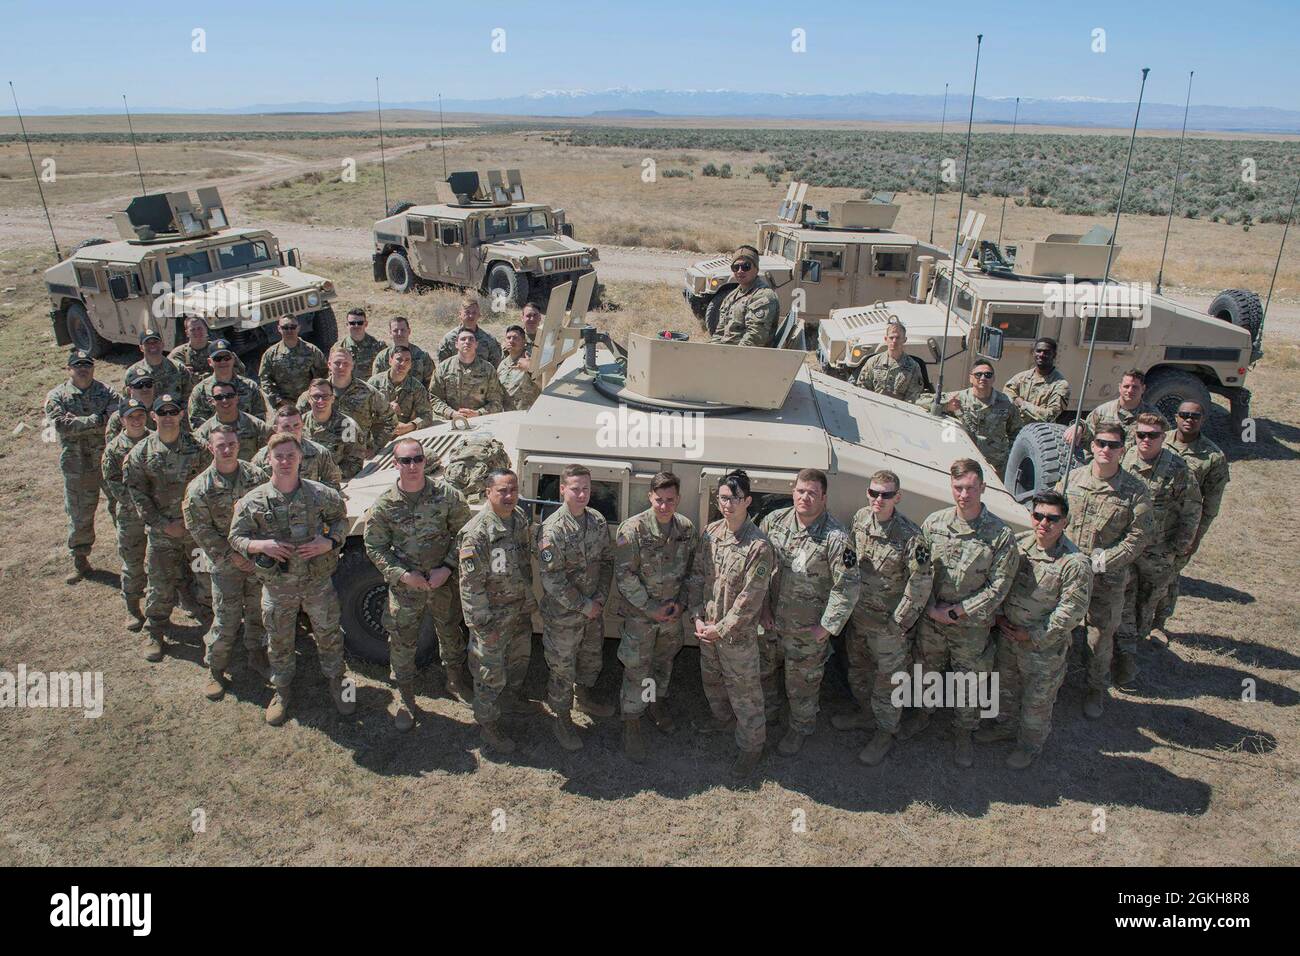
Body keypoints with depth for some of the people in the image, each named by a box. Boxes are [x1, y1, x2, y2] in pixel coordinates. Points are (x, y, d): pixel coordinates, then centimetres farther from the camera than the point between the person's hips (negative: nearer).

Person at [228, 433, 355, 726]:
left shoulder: (321, 494, -9)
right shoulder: (253, 501, -9)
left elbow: (340, 519, 6)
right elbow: (236, 537, 0)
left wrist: (330, 542, -14)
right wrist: (261, 545, -21)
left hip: (318, 581, 0)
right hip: (277, 586, 1)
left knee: (329, 634, 13)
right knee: (279, 641, 16)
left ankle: (337, 682, 36)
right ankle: (283, 690, 38)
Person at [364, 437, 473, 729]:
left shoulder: (447, 495, -10)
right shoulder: (384, 505, -10)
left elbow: (463, 533, -2)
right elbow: (374, 547, -2)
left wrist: (447, 568, -13)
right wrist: (402, 574, -15)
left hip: (444, 583, 1)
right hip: (404, 587, 0)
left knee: (451, 634, 19)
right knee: (402, 644, 8)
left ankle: (456, 680, 45)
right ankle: (405, 700, 28)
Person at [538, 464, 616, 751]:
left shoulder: (598, 521, -3)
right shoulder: (552, 530, -23)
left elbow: (607, 561, 6)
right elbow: (552, 579, -23)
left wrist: (600, 599, -6)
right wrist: (584, 607, -18)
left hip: (594, 609, 6)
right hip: (563, 614, -6)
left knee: (592, 657, 25)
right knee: (562, 668, 8)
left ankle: (584, 697, 51)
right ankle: (562, 719, 29)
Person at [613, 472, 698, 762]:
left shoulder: (687, 529, -5)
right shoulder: (632, 530, -20)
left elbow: (691, 570, 6)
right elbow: (624, 576, -18)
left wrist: (681, 603, -5)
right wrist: (652, 608, -17)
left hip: (673, 612, 5)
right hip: (640, 614, -4)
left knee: (664, 662, 22)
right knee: (637, 670, 3)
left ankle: (658, 703, 46)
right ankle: (631, 725, 19)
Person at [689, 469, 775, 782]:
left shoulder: (759, 546, -23)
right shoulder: (710, 533, -3)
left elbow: (750, 598, -21)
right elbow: (698, 576, 4)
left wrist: (721, 628, -17)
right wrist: (698, 617, -4)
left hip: (739, 633, -7)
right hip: (708, 627, 7)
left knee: (744, 692, 7)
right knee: (711, 679, 27)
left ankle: (751, 747, 26)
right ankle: (723, 720, 53)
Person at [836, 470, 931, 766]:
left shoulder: (910, 535, -23)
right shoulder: (860, 519, -5)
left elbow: (920, 584, -19)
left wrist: (901, 621, -16)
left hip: (888, 623, -6)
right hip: (856, 615, 6)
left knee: (887, 681, 9)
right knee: (857, 669, 25)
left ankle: (885, 733, 29)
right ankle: (866, 711, 48)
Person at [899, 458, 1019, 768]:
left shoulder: (1001, 535, -15)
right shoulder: (933, 523, -6)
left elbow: (997, 588, -13)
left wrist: (956, 612, -15)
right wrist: (931, 607, -11)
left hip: (972, 627, -3)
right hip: (931, 619, 3)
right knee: (927, 671, 22)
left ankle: (963, 734, 35)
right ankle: (923, 713, 49)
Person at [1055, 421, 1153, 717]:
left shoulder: (1135, 490, -8)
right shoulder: (1072, 478, -1)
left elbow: (1139, 536, -8)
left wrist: (1103, 561, -16)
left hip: (1108, 579, -2)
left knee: (1101, 636, 10)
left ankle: (1096, 689, 33)